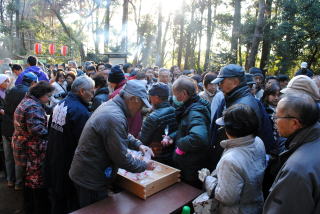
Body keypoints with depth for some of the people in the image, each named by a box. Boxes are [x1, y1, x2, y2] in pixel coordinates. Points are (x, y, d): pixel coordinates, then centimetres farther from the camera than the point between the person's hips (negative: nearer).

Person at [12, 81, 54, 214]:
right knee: (38, 183, 1)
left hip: (23, 148, 11)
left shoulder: (26, 101, 12)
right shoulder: (34, 107, -20)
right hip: (34, 151, -11)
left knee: (29, 180, 21)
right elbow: (36, 129, -29)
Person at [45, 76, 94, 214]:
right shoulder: (81, 111, -24)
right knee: (73, 202, 11)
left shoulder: (60, 104, 4)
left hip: (53, 161, 8)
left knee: (57, 199, 25)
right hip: (69, 165, -8)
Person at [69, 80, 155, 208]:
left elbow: (123, 135, 18)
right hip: (90, 180, -9)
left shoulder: (110, 105, 1)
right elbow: (122, 158, -26)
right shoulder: (115, 118, -31)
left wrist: (138, 145, 4)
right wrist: (144, 166, -10)